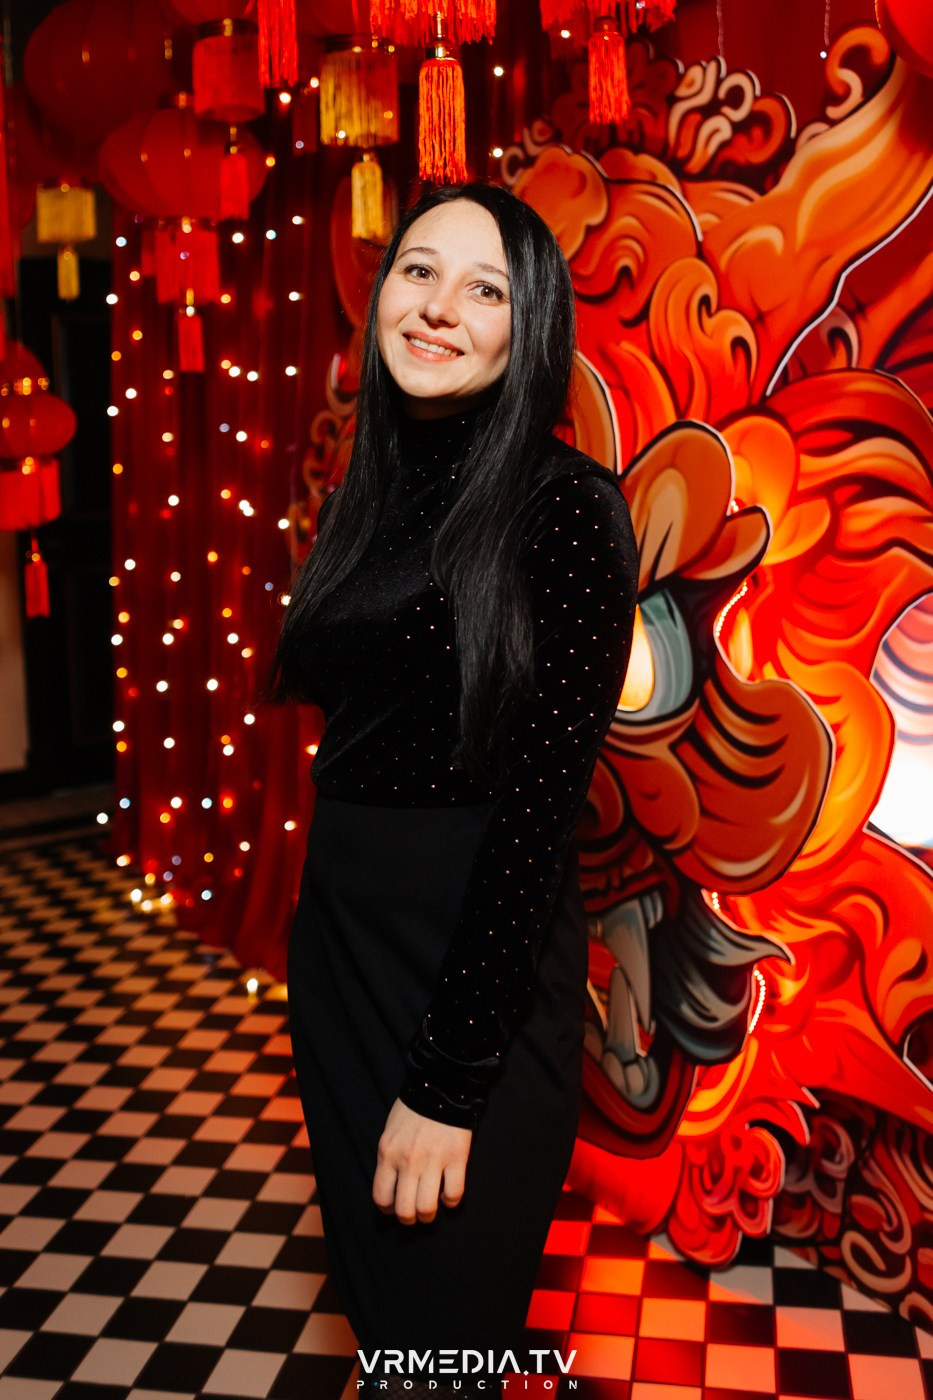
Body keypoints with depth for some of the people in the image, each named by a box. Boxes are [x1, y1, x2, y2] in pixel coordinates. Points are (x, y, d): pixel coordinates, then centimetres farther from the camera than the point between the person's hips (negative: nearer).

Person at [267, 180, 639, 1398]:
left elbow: (541, 800, -19)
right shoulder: (360, 498, 6)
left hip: (485, 964, -6)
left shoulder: (567, 504, -15)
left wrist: (448, 1077, -18)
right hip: (336, 934, 7)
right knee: (369, 1285, 23)